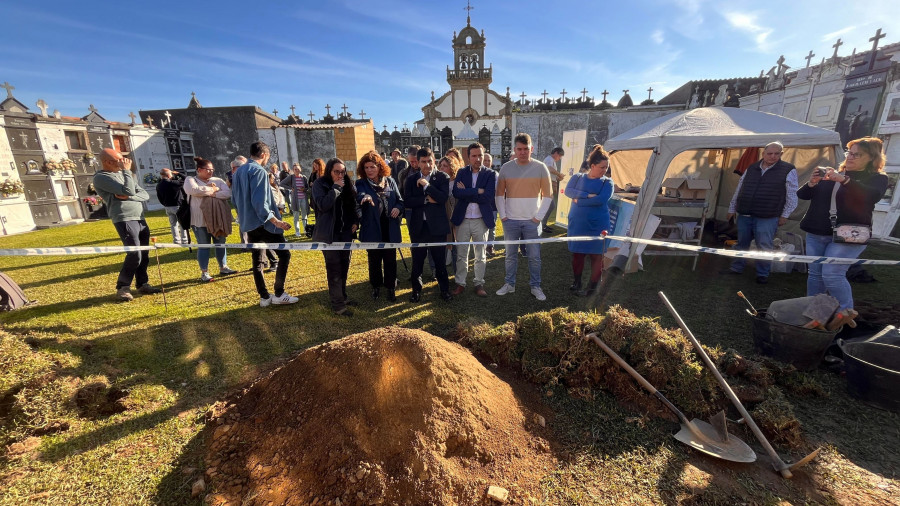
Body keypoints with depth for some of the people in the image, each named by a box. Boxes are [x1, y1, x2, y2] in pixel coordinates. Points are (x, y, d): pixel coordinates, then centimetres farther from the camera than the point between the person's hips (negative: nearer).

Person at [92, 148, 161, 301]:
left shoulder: (122, 174, 19)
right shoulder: (101, 177, -4)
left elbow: (145, 195, 11)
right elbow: (129, 191, -18)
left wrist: (128, 197, -9)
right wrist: (127, 170, -7)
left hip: (140, 219, 7)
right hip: (125, 220, -7)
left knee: (144, 255, 8)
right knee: (135, 255, -13)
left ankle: (142, 284, 19)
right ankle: (122, 287, 2)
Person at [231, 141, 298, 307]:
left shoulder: (238, 172, 13)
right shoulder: (259, 171, -14)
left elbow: (235, 199, 19)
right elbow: (259, 202, -23)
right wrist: (277, 221, -22)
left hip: (248, 224, 9)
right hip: (263, 223, -9)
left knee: (257, 260, 11)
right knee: (284, 254, 0)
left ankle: (264, 297, 18)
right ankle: (279, 294, 1)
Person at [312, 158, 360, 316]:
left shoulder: (347, 185, 8)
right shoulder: (320, 184, -8)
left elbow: (352, 205, 17)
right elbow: (323, 205, -23)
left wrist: (355, 221, 3)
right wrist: (336, 188, -21)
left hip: (345, 232, 6)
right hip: (329, 233, -6)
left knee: (344, 266, 12)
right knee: (334, 269, -6)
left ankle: (341, 296, 27)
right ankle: (337, 304, 1)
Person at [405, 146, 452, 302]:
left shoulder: (442, 177, -2)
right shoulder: (411, 179, 5)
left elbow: (443, 198, -17)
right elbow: (407, 201, -6)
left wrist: (426, 185, -18)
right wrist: (426, 200, -15)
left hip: (437, 225, -2)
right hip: (418, 225, 2)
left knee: (440, 260, 9)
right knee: (417, 260, 11)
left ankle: (444, 289, 25)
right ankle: (416, 289, 27)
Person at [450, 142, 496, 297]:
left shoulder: (490, 174, -2)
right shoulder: (461, 172, 4)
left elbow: (488, 196, -16)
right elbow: (456, 192, -13)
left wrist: (466, 192, -13)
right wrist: (477, 191, -18)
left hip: (481, 220, -1)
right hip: (462, 220, 1)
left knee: (480, 255, 10)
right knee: (461, 254, 9)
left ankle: (479, 284, 24)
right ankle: (460, 283, 22)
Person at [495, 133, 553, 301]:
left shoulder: (540, 168, -1)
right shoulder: (506, 167, 1)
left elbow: (547, 195, 2)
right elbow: (499, 194, 6)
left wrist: (538, 217, -5)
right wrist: (502, 216, -1)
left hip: (532, 221, -1)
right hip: (510, 220, 1)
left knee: (534, 256, 5)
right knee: (510, 255, 11)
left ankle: (535, 287, 20)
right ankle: (509, 284, 26)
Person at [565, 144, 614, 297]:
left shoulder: (607, 182, 0)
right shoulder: (577, 178, 5)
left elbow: (601, 200, -18)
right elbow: (568, 191, -13)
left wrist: (579, 200, -13)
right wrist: (588, 195, -21)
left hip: (597, 225, -1)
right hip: (577, 224, 2)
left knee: (596, 255, 4)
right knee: (577, 253, 11)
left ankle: (593, 286, 17)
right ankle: (576, 282, 29)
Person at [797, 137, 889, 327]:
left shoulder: (878, 178, 2)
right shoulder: (832, 174, 14)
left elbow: (873, 195, -19)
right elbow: (802, 195, 9)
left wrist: (843, 179, -29)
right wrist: (812, 182, -12)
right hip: (816, 234, 4)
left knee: (831, 273, -15)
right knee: (815, 274, 7)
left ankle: (846, 310, 4)